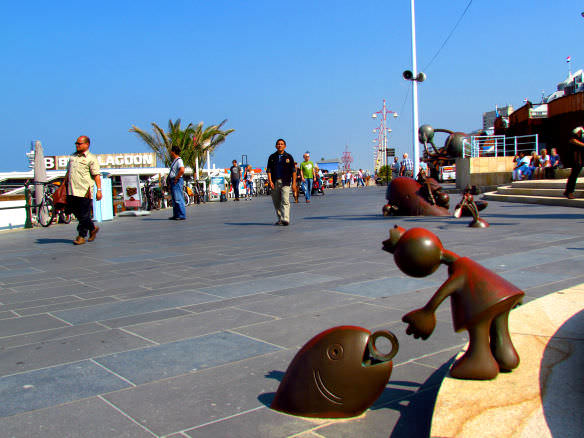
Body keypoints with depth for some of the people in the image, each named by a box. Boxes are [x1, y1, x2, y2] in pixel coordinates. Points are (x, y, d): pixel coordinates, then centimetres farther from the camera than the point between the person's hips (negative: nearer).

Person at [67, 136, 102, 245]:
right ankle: (92, 228, 27)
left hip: (85, 191, -7)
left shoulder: (91, 158, -3)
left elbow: (96, 175, -9)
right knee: (75, 211, 9)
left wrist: (99, 190, -16)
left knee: (84, 215, -2)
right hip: (72, 191, 7)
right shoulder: (73, 156, 18)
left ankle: (81, 236, 8)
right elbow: (68, 171, 26)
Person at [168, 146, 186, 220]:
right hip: (173, 182, 11)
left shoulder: (179, 160, -13)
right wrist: (170, 179, 20)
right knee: (174, 199, 13)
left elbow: (182, 170, -29)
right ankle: (176, 215, 18)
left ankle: (182, 215, -10)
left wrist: (176, 178, -21)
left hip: (177, 181, -11)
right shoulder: (174, 160, 19)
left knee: (178, 199, -11)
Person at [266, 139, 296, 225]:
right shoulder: (272, 157, 10)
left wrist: (294, 183, -1)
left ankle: (285, 219, -21)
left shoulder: (288, 157, 7)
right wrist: (270, 181, -8)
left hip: (285, 182, -3)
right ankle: (280, 219, 19)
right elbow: (268, 170, 6)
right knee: (276, 202, 7)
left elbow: (293, 170, 6)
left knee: (285, 201, -15)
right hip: (275, 182, 3)